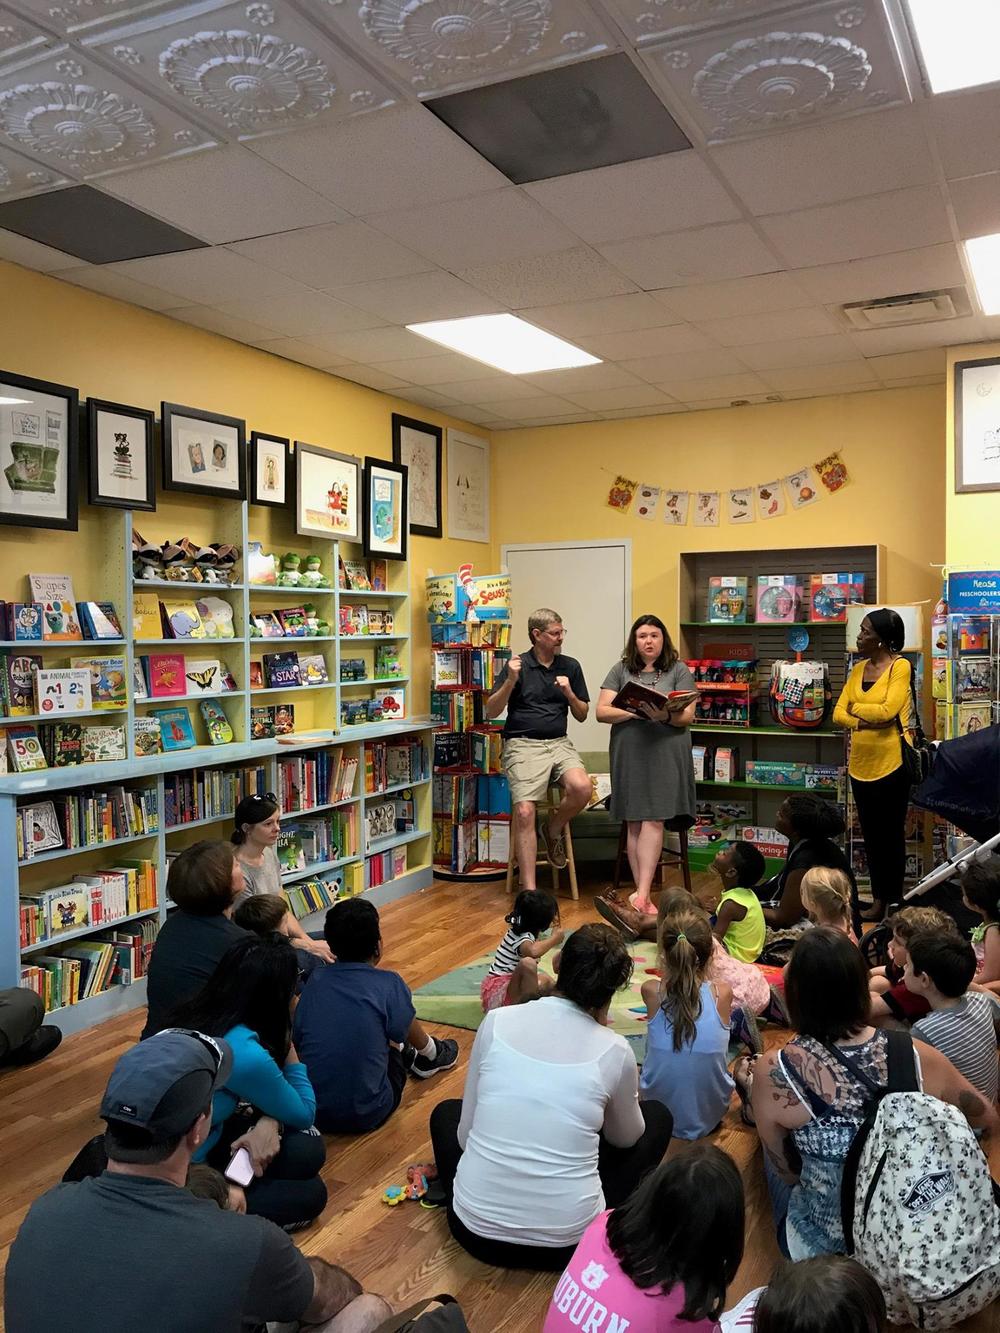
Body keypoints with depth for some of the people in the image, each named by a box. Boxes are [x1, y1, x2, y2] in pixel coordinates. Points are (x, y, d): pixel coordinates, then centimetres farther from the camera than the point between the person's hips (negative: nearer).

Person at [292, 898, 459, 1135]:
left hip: (311, 1111, 3)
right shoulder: (388, 984, -13)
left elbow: (297, 1041, 7)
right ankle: (430, 1055, 47)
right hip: (365, 1115, -3)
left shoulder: (315, 980, -2)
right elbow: (406, 1033, 2)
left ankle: (413, 1056, 46)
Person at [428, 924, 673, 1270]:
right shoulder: (614, 1051, -9)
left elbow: (466, 1131, 3)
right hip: (567, 1241, -1)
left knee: (446, 1112, 32)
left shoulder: (496, 1021, -6)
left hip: (477, 1231, 2)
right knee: (657, 1117, 20)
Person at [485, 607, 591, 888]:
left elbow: (582, 715, 15)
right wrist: (510, 681, -15)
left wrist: (569, 693, -4)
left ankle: (553, 830, 4)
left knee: (582, 788, -27)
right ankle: (529, 889, -16)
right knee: (524, 812, -21)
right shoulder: (518, 665, 2)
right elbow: (491, 712, -1)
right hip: (523, 745, -3)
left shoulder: (570, 666, 12)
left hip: (559, 743, 3)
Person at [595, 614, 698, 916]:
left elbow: (687, 717, 0)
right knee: (634, 823, 1)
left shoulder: (679, 671, 7)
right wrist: (635, 712, -10)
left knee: (653, 821, -10)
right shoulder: (621, 670, 12)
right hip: (628, 754, 2)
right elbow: (602, 712, 5)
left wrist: (665, 715, -22)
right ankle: (642, 893, 7)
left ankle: (642, 894, -12)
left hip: (666, 754, -2)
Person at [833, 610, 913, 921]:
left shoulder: (900, 666, -9)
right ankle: (878, 900, 24)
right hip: (860, 764, 6)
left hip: (891, 763, -6)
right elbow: (838, 713, 4)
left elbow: (887, 710, -20)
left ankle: (893, 903, 16)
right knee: (871, 835, 13)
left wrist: (856, 707, -5)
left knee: (891, 834, 5)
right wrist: (864, 721, -14)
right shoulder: (858, 669, 10)